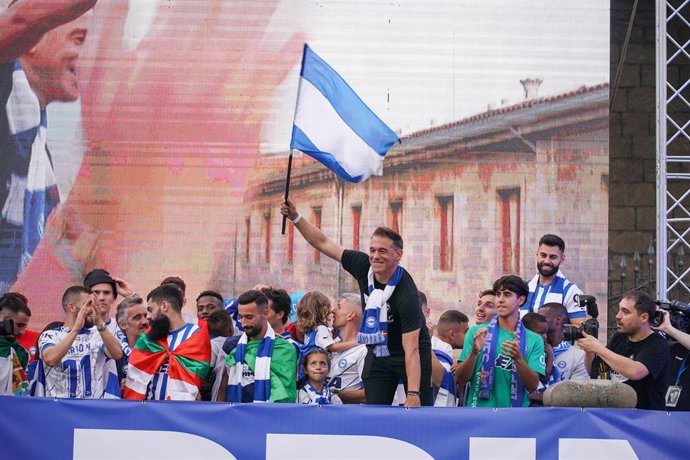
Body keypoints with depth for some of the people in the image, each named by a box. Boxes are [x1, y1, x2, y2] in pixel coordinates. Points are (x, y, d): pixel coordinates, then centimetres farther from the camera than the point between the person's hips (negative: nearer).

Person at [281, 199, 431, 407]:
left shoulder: (406, 295, -31)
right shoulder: (363, 266, -14)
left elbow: (411, 350, -33)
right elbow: (323, 243, -2)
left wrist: (413, 395, -38)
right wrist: (296, 218, -13)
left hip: (412, 356, -6)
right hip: (377, 354, 6)